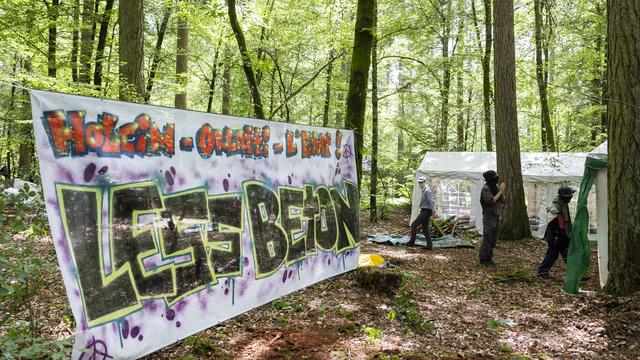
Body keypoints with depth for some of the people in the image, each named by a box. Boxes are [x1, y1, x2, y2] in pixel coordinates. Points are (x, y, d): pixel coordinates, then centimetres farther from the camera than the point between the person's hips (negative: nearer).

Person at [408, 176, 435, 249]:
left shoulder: (427, 191, -15)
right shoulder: (423, 191, 17)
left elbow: (431, 202, -21)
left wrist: (433, 212, -24)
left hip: (425, 212, -10)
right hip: (424, 211, 10)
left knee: (414, 225, -7)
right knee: (425, 228, 9)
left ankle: (412, 242, -3)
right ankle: (429, 245, 10)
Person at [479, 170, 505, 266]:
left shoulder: (495, 187, 10)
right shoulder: (485, 189, -14)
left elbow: (502, 201, 10)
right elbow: (491, 201, -23)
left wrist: (502, 191, -6)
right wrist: (500, 191, -17)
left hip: (496, 218, 8)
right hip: (489, 218, -8)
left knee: (493, 240, 11)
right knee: (487, 239, -5)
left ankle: (489, 258, 20)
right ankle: (483, 259, 3)